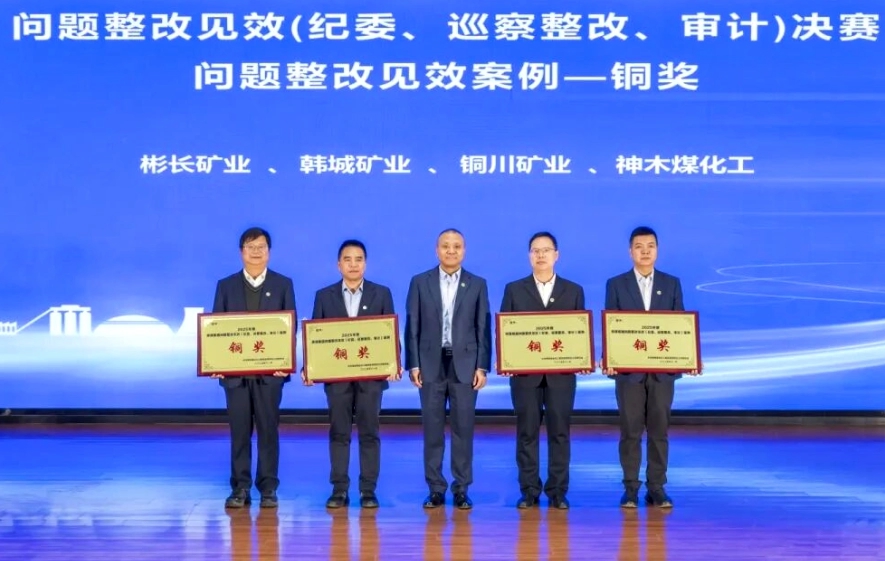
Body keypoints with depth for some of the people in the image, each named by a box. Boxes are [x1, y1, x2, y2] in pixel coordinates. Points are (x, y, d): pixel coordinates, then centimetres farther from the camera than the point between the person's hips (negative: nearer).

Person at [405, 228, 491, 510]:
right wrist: (413, 365, -4)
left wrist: (482, 367, -4)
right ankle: (436, 489, 10)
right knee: (433, 430, 3)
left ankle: (461, 490, 9)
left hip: (465, 365, 0)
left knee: (463, 429, 2)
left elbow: (484, 328, 3)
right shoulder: (420, 282, 5)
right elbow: (412, 327, 3)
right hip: (431, 364, 0)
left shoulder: (478, 284, 6)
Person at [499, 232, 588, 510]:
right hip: (525, 372, 0)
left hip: (561, 372, 0)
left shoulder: (573, 291, 9)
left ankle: (557, 491, 9)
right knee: (527, 432, 3)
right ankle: (529, 491, 9)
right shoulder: (514, 289, 8)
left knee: (560, 432, 2)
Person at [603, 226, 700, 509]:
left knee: (659, 430, 5)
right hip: (628, 368, -1)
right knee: (630, 431, 3)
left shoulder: (672, 284, 8)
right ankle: (630, 489, 10)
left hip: (663, 369, 1)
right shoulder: (616, 284, 4)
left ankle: (656, 488, 12)